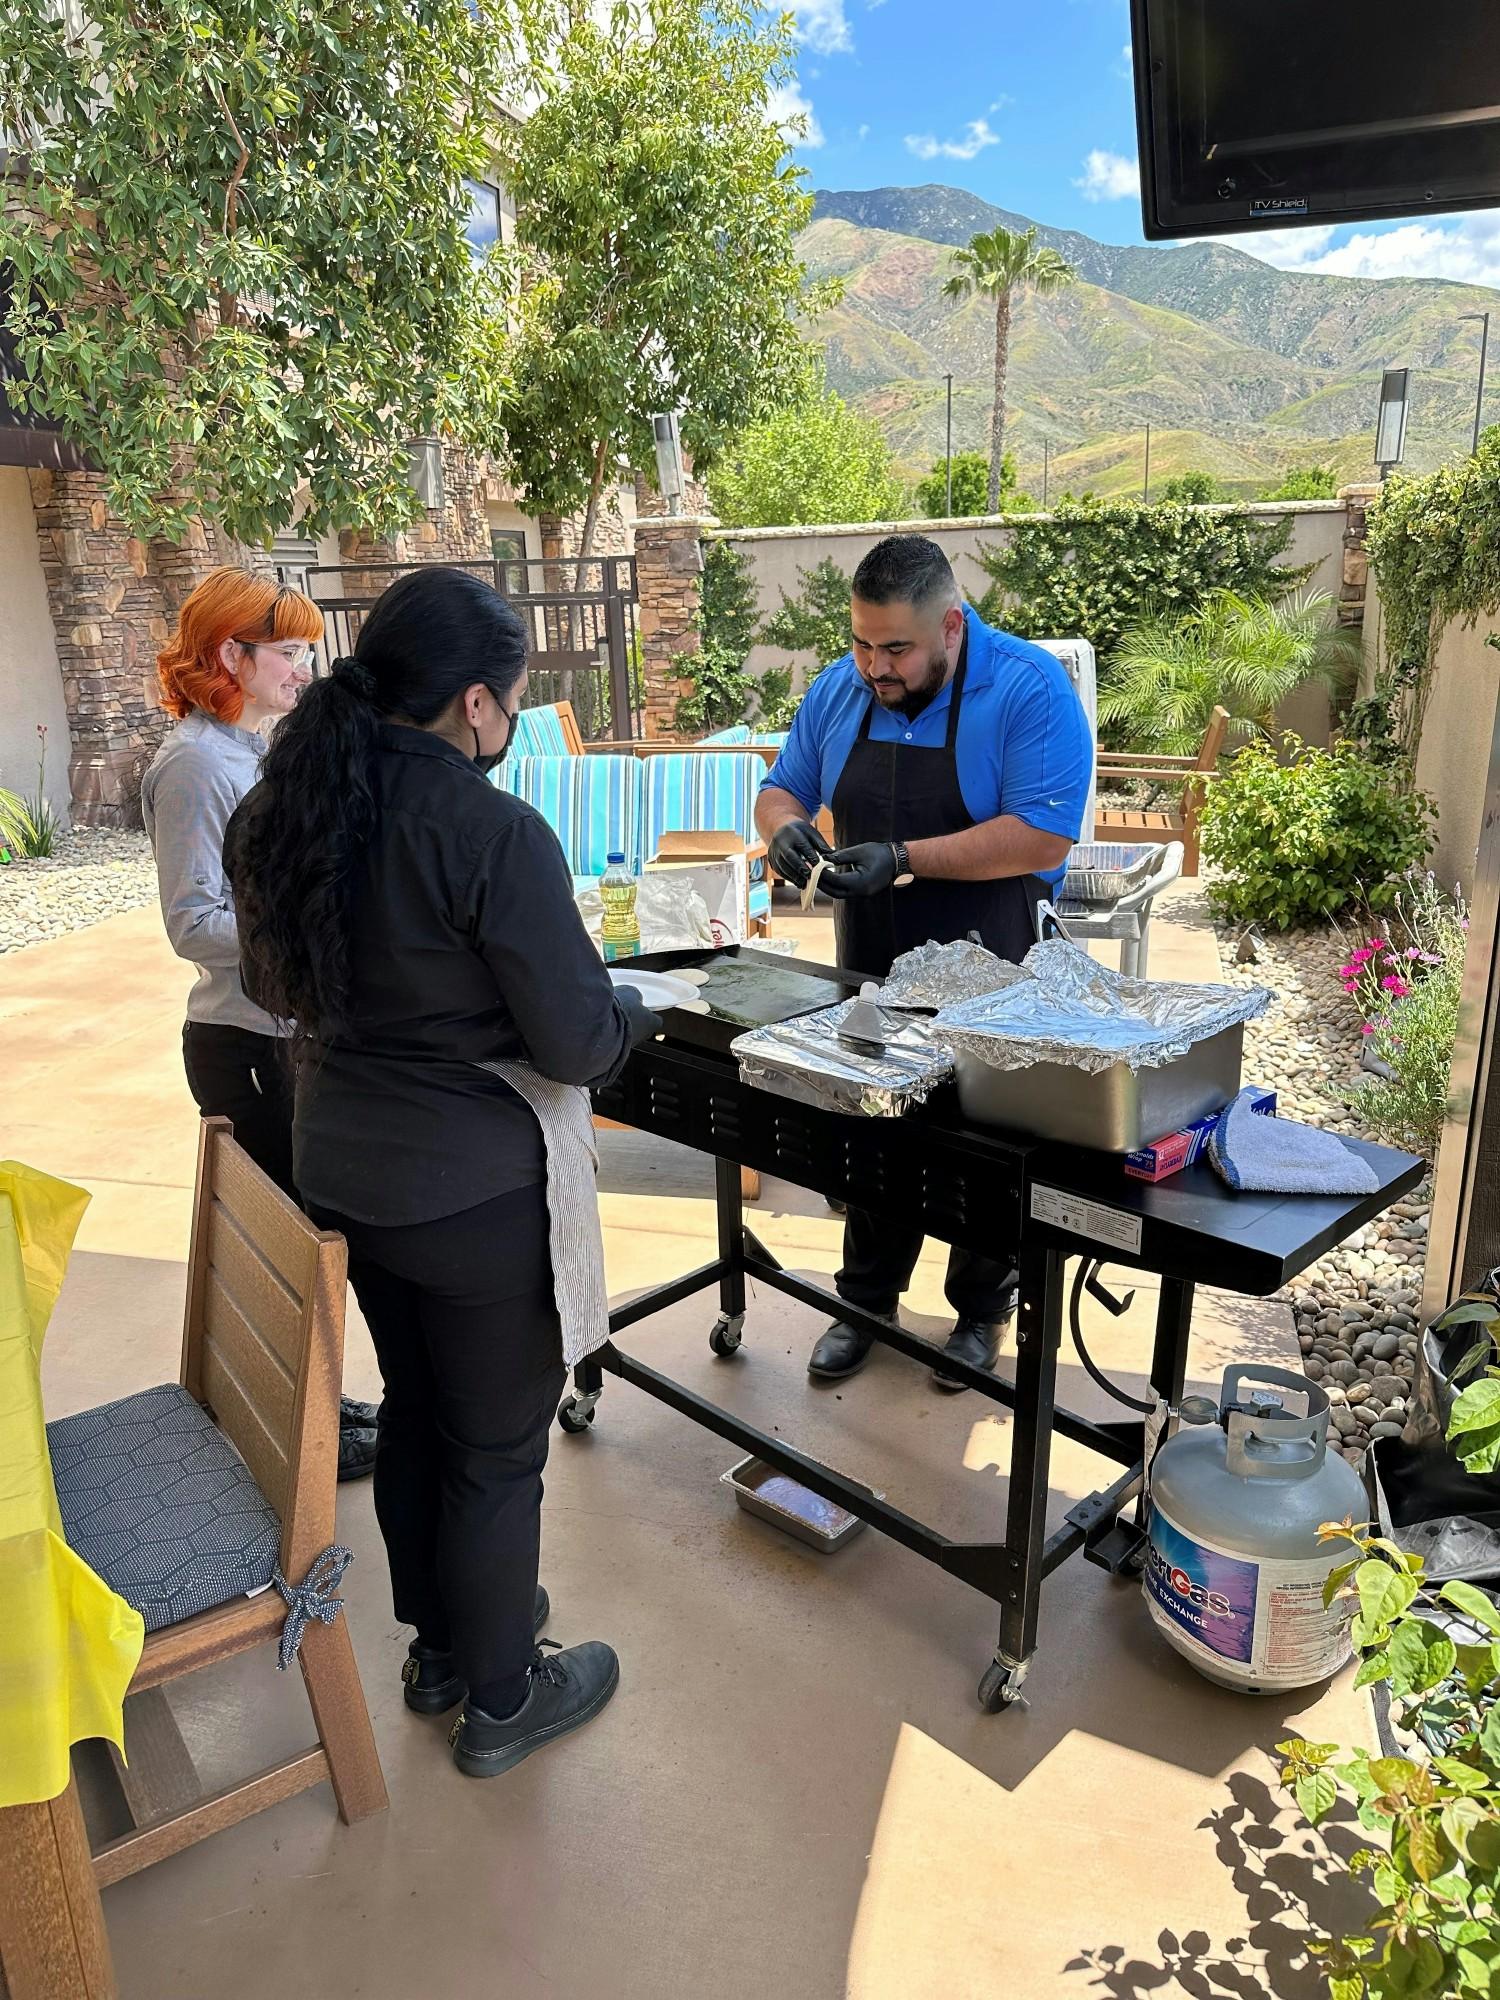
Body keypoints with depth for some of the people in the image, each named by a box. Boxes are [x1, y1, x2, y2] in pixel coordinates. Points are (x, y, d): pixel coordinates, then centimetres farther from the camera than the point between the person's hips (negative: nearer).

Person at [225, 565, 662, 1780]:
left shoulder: (284, 810, 0)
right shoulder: (495, 834, -23)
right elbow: (576, 1042, -20)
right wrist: (640, 1011, 0)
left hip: (342, 1168, 8)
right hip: (479, 1190, -7)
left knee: (413, 1411, 25)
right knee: (498, 1449, 12)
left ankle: (438, 1643, 45)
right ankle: (499, 1701, 33)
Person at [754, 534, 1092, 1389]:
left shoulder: (1030, 689, -17)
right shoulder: (839, 688, -1)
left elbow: (1045, 836, -25)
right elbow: (782, 788, 9)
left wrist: (905, 859, -30)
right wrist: (784, 828, -16)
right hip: (871, 965, 5)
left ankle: (982, 1307, 33)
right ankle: (868, 1297, 35)